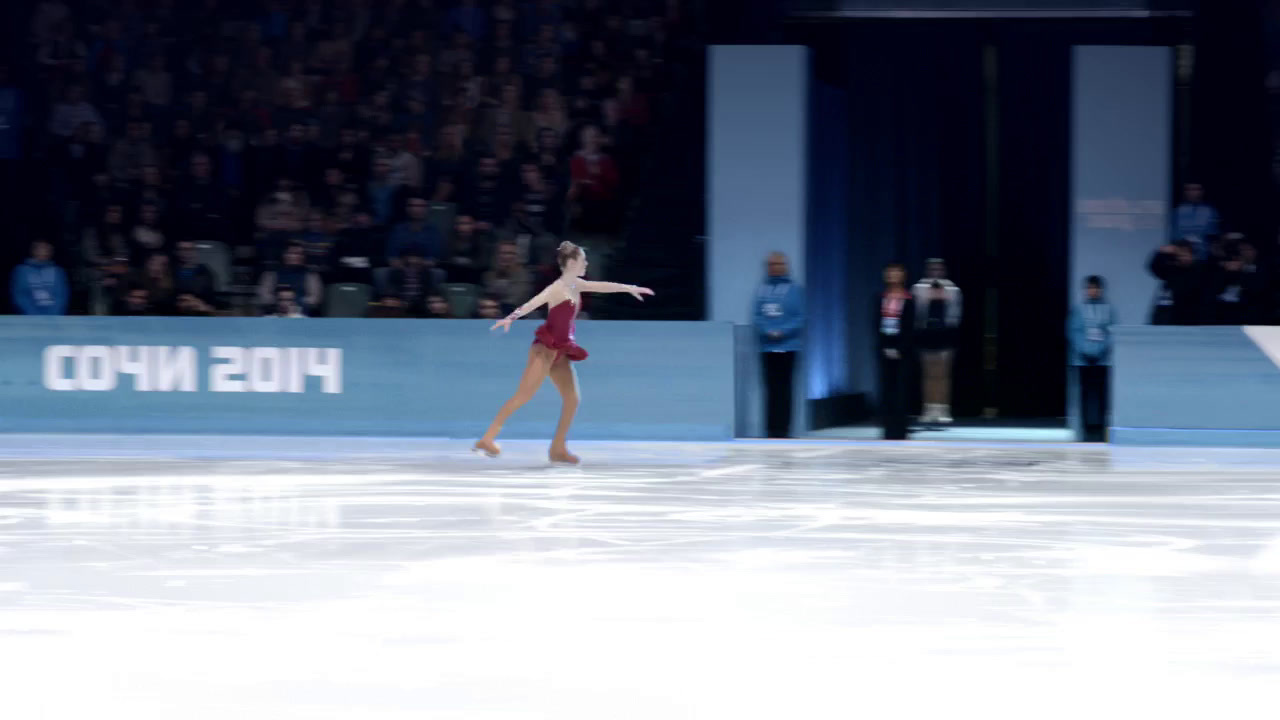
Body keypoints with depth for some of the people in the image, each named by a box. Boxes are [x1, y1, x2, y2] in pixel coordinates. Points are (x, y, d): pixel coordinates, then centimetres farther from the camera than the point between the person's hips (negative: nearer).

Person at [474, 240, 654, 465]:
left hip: (561, 349, 9)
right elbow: (533, 303, -31)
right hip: (546, 347, -9)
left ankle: (558, 449, 12)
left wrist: (629, 288, 34)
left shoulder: (576, 285, 10)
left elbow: (603, 286, 26)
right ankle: (488, 439, -18)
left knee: (572, 399, 7)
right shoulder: (557, 288, -16)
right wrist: (511, 318, -47)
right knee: (524, 395, -15)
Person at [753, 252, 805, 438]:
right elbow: (757, 317, 6)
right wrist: (767, 332, -12)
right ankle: (771, 429, 7)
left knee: (784, 390, -3)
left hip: (787, 346, -3)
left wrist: (782, 332, -17)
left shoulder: (794, 290, 0)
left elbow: (800, 318, -5)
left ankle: (783, 428, -1)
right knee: (771, 390, 4)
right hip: (767, 347, 3)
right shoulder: (761, 290, 9)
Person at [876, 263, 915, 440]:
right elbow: (877, 325, 6)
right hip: (884, 349, 3)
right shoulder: (881, 298, 8)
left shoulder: (908, 300, -2)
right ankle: (888, 428, 5)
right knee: (886, 388, 2)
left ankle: (899, 430, 1)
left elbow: (910, 328, -5)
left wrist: (899, 350, -12)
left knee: (900, 388, -3)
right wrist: (883, 348, -4)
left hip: (901, 348, -3)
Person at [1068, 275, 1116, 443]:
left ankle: (1101, 427, -2)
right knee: (1086, 392, -2)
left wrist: (1101, 351, -10)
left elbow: (1112, 334, 3)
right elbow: (1074, 332, 4)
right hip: (1083, 359, 0)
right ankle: (1088, 427, 1)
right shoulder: (1078, 309, 6)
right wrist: (1084, 351, -8)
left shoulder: (1109, 309, 5)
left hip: (1103, 359, 0)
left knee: (1102, 393, -5)